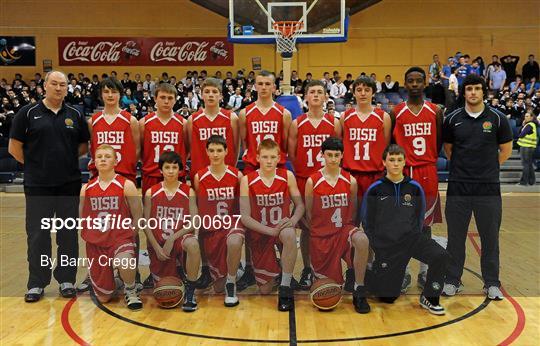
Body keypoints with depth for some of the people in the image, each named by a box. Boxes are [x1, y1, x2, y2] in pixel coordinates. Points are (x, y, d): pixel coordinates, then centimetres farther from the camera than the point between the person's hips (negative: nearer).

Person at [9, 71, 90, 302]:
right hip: (37, 185, -1)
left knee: (68, 234, 7)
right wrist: (35, 164, 3)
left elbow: (84, 146, 13)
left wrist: (66, 159, 2)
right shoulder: (28, 113, 0)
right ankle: (36, 283, 18)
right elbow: (14, 147, 2)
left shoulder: (75, 115, 6)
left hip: (69, 184, 2)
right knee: (37, 235, 5)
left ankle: (67, 280, 20)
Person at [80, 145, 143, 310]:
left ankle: (131, 291, -5)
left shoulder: (126, 185, -5)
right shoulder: (87, 188, 5)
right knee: (103, 297, 5)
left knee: (125, 263, -39)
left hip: (121, 237, -3)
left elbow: (138, 217, -3)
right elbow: (82, 218, 15)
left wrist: (127, 237, -8)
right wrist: (90, 237, 5)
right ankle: (117, 282, 40)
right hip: (95, 242, 4)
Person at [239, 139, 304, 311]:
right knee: (265, 290, 5)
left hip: (282, 227, 0)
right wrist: (271, 230, -26)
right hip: (259, 233, 0)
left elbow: (300, 204, 2)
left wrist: (293, 220, -21)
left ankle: (285, 287, -24)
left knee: (290, 235, -40)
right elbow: (245, 217, -14)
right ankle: (274, 271, 41)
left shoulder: (287, 176, -7)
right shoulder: (247, 180, -11)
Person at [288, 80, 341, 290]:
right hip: (303, 180, 0)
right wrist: (304, 171, -2)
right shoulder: (296, 124, 2)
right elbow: (291, 155, 4)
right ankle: (307, 270, 20)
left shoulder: (334, 123, 3)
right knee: (305, 227, 6)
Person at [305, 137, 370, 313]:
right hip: (321, 233, -1)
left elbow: (353, 210, 10)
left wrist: (348, 227, 0)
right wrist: (314, 232, 1)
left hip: (344, 229, 1)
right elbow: (308, 213, 3)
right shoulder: (312, 181, -6)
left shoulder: (350, 181, -1)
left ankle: (359, 291, -20)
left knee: (362, 240, -36)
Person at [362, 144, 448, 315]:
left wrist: (414, 238, 7)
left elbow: (419, 219, 13)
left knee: (440, 256, -26)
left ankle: (429, 298, -4)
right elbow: (366, 222, 3)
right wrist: (377, 245, 0)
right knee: (387, 297, 1)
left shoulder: (415, 188, 2)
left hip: (411, 237, 2)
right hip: (385, 245, -2)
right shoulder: (375, 189, -4)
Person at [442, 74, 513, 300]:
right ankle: (452, 281, 20)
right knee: (456, 237, 8)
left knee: (490, 237, 7)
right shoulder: (453, 119, 3)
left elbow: (506, 150, 9)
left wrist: (488, 168, 7)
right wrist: (463, 166, 8)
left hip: (489, 188, 0)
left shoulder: (497, 119, 1)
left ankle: (492, 283, 20)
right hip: (458, 187, 1)